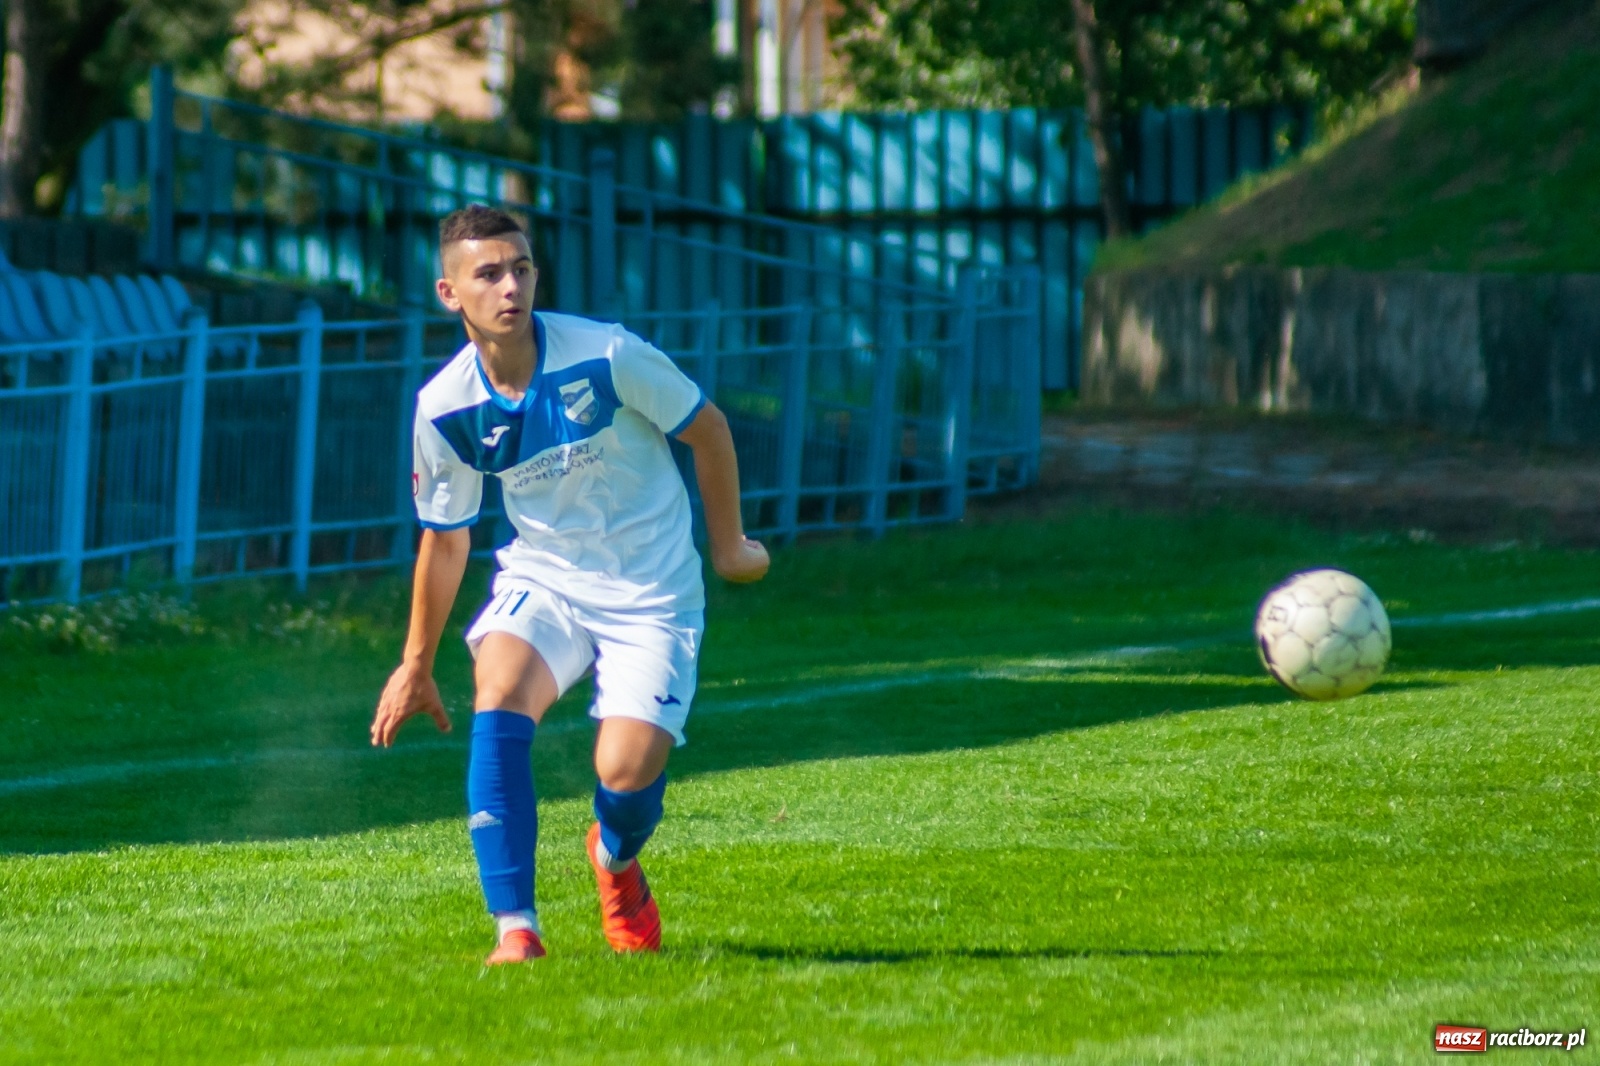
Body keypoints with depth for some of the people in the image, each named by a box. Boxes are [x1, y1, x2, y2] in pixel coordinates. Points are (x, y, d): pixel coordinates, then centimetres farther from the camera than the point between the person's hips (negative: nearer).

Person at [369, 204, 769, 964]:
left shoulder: (605, 357, -19)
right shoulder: (444, 408, -9)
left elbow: (707, 429, -1)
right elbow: (444, 538, 7)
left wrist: (729, 545, 9)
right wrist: (416, 666, 14)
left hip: (651, 591, -2)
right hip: (542, 578, 2)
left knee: (627, 771, -16)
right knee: (499, 694, -30)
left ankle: (617, 860, 25)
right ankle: (515, 930, -26)